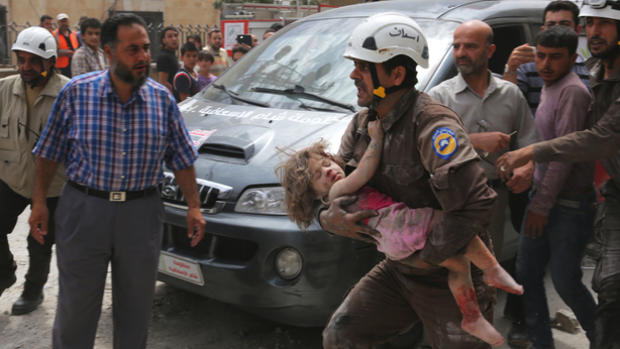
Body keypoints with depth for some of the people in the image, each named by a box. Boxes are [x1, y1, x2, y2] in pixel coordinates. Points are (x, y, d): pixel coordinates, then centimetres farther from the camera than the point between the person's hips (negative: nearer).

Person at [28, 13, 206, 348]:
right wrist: (39, 202, 0)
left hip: (142, 214, 2)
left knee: (136, 308, 14)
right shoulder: (76, 93, -6)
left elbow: (181, 159, 5)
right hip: (82, 210, -1)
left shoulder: (163, 99, -1)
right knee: (75, 309, 8)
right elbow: (48, 153, 2)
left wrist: (193, 206, 0)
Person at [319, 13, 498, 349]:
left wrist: (426, 258, -26)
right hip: (398, 268, 7)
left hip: (452, 275, -7)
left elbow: (475, 202, -35)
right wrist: (330, 218, -17)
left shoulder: (431, 123, -25)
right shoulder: (361, 125, 2)